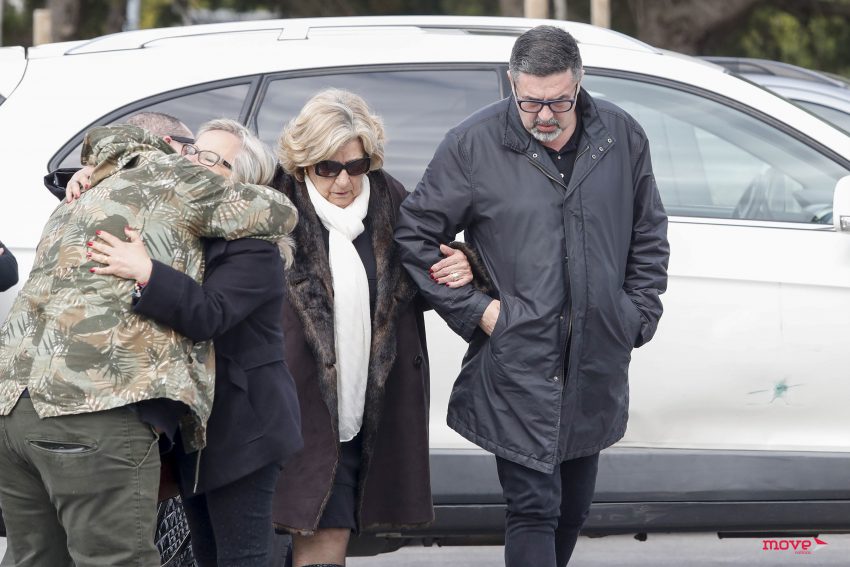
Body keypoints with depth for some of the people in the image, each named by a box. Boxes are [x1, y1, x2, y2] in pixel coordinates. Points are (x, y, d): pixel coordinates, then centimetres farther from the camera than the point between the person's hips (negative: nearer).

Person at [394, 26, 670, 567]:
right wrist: (475, 309, -7)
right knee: (534, 508, -9)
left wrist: (639, 315, 7)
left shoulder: (622, 137, 3)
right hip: (517, 365, -4)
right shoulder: (472, 145, -7)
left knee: (573, 508, 16)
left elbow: (649, 236, 16)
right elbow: (415, 235, 0)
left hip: (596, 364, 4)